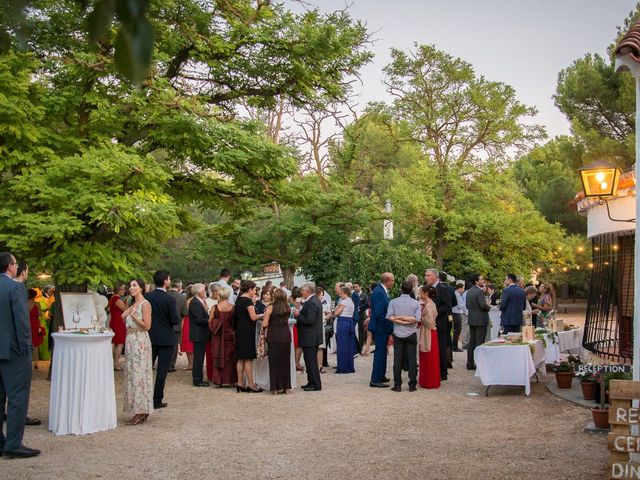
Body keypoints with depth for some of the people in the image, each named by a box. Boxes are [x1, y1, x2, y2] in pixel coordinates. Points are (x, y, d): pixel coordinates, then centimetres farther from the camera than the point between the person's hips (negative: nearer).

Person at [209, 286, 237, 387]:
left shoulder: (215, 308, -10)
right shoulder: (233, 307, -10)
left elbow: (210, 322, -6)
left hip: (218, 336, 0)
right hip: (230, 336, 0)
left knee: (218, 357, 10)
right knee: (230, 358, 13)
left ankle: (219, 380, 12)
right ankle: (231, 379, 16)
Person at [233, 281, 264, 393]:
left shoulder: (238, 299, 12)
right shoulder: (248, 300, -14)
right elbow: (253, 317, -17)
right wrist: (263, 315, -4)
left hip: (240, 330, 9)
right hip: (247, 331, -9)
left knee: (240, 358, 10)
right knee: (248, 358, -4)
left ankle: (240, 383, 13)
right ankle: (251, 384, 0)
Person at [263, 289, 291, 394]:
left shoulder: (270, 307, -6)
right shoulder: (287, 308, 5)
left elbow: (265, 324, -8)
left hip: (274, 336, -3)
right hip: (286, 336, 3)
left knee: (274, 362, 5)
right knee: (285, 361, 12)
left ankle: (276, 387, 6)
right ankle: (285, 386, 16)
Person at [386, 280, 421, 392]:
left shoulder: (393, 302, -1)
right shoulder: (416, 303, -1)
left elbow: (390, 317, -12)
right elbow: (417, 318, -13)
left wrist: (398, 318, -7)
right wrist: (407, 319, -5)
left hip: (398, 334, 0)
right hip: (411, 334, 0)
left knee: (397, 360, 4)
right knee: (412, 359, 4)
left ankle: (397, 385, 4)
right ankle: (412, 385, 5)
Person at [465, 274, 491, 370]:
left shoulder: (468, 292, 9)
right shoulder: (479, 291, -17)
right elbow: (483, 306, -21)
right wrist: (489, 306, -1)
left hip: (471, 319, 8)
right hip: (480, 320, -8)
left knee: (471, 342, 11)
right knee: (479, 343, -4)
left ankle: (470, 364, 14)